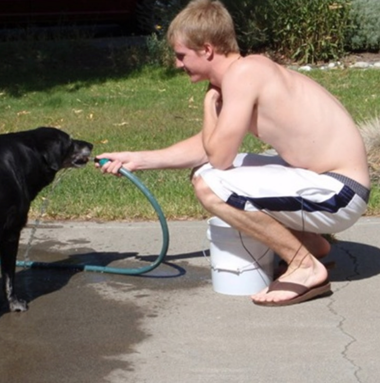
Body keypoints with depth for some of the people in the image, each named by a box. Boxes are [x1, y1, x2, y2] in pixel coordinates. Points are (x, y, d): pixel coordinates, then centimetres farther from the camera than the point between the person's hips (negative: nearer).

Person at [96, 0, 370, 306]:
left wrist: (209, 103, -1)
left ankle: (306, 267, -6)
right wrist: (139, 160, 21)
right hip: (316, 176, 10)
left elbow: (219, 156, -18)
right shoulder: (250, 71, 10)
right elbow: (206, 147, 21)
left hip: (338, 193, -10)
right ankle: (312, 244, 18)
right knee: (205, 171, 17)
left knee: (211, 187, -22)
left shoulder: (241, 72, -18)